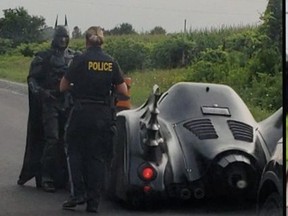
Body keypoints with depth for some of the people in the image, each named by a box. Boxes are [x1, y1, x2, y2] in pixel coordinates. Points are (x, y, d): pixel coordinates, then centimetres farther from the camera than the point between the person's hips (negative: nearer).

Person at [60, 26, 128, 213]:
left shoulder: (80, 60, -7)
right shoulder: (111, 62, 2)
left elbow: (63, 87, -1)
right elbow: (123, 91, 1)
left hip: (81, 113, -3)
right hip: (104, 115, 3)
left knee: (75, 152, 13)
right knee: (98, 157, 8)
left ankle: (78, 193, 1)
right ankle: (93, 202, 8)